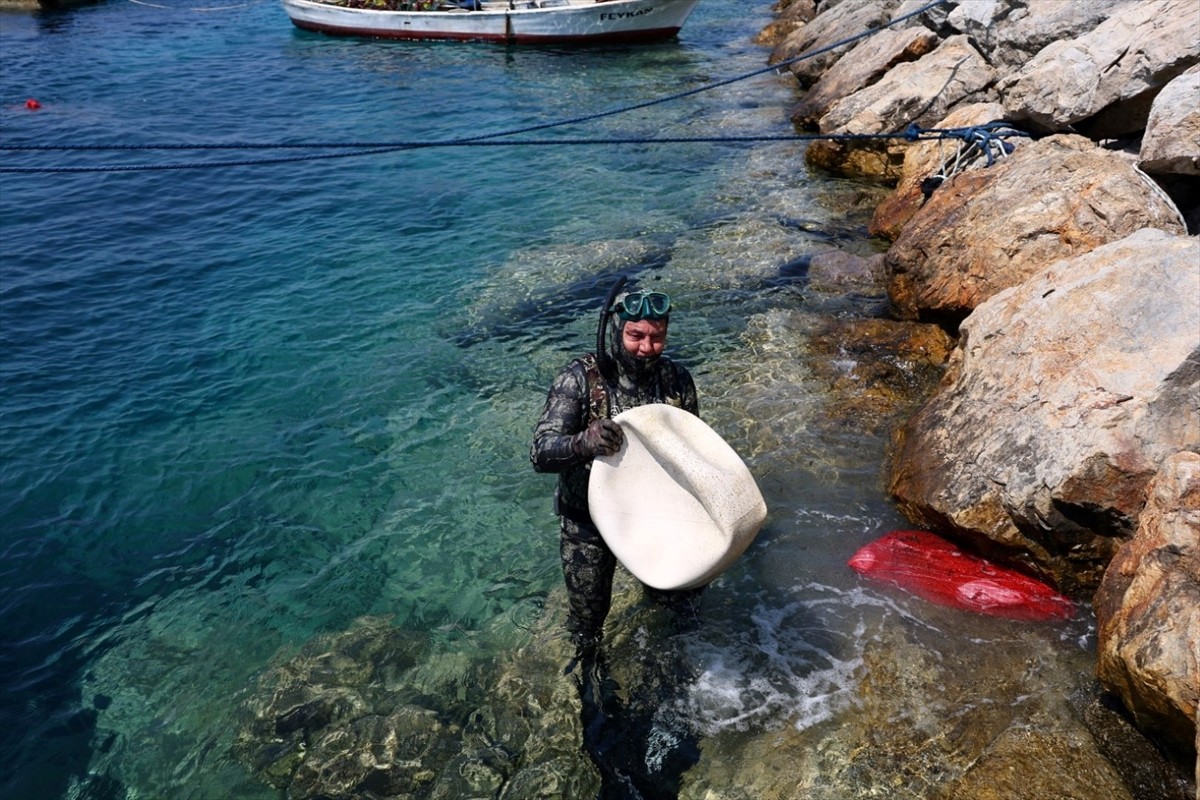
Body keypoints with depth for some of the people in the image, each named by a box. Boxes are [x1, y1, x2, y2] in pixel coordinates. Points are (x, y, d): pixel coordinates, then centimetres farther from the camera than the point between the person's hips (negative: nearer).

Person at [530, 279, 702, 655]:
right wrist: (584, 442, -49)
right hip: (589, 524, -3)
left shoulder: (677, 380, -12)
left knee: (682, 599, 19)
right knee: (587, 614, 15)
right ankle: (587, 654, 51)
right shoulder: (580, 379, -23)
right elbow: (541, 453, -28)